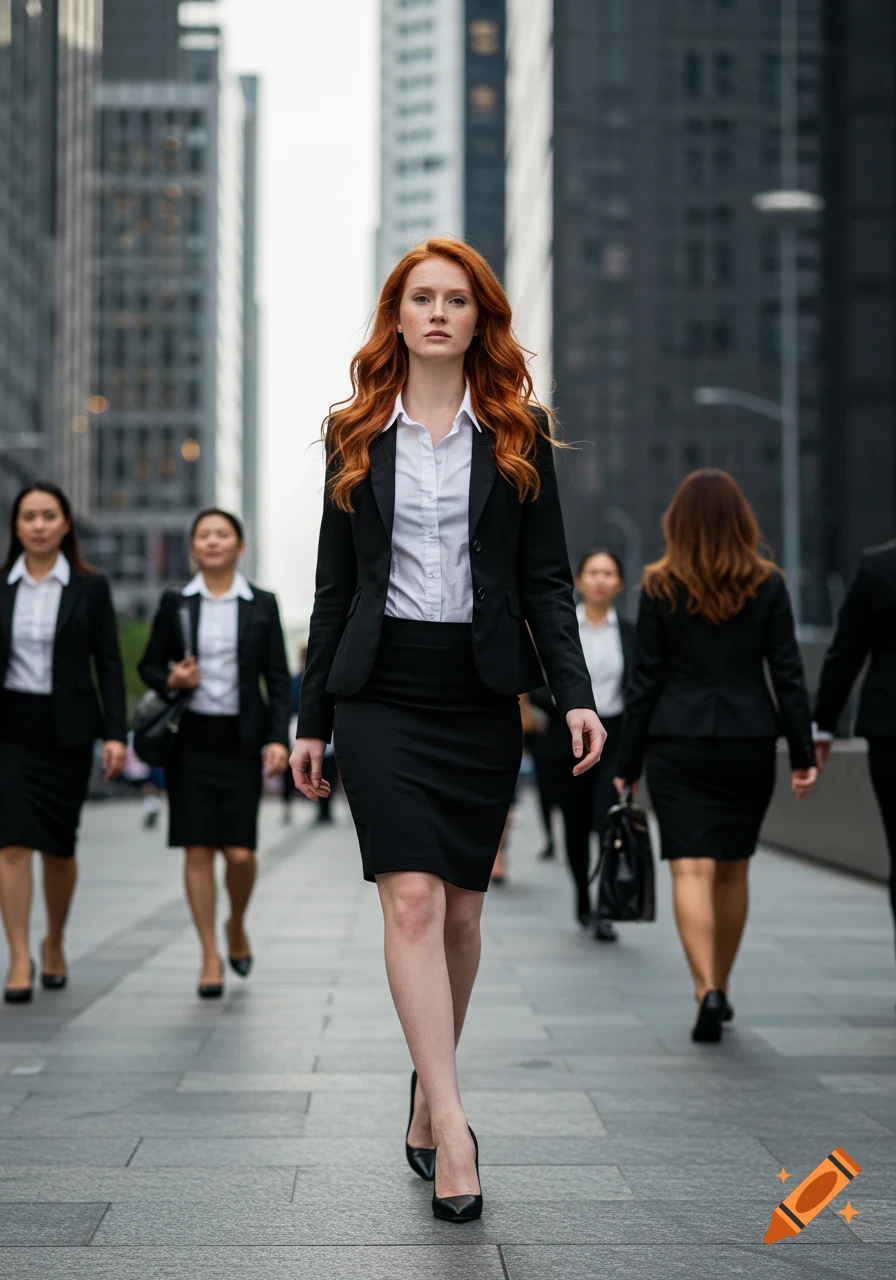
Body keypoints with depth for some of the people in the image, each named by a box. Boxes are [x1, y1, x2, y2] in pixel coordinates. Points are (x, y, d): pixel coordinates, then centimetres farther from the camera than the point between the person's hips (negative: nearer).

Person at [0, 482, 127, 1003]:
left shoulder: (90, 588, 1)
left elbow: (109, 664, 0)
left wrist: (116, 734, -8)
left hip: (66, 728, 0)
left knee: (60, 845, 6)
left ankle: (55, 944, 28)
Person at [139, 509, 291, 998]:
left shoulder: (262, 605, 4)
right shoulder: (175, 603, 6)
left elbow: (278, 679, 3)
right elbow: (149, 665, 11)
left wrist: (278, 738, -7)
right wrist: (170, 681, -11)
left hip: (240, 740, -1)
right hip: (191, 738, 1)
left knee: (240, 852, -5)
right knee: (198, 850, -1)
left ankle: (236, 927, 25)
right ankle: (211, 957, 10)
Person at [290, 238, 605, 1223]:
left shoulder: (518, 434, 7)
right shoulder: (355, 436, 8)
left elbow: (546, 578, 4)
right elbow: (334, 586, 10)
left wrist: (575, 693, -9)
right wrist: (311, 720, 8)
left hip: (482, 695, 1)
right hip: (382, 691, -1)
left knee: (460, 909, 7)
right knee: (411, 899, -13)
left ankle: (427, 1102, 24)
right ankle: (450, 1126, -14)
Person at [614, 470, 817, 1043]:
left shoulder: (661, 588, -2)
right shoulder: (767, 585, 0)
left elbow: (646, 679, -1)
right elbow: (788, 675, -1)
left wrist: (628, 764, 4)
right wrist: (803, 754, 3)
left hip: (678, 744, -2)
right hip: (749, 743, 2)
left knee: (691, 868, -4)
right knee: (733, 868, 14)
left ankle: (708, 989, -20)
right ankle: (721, 989, 26)